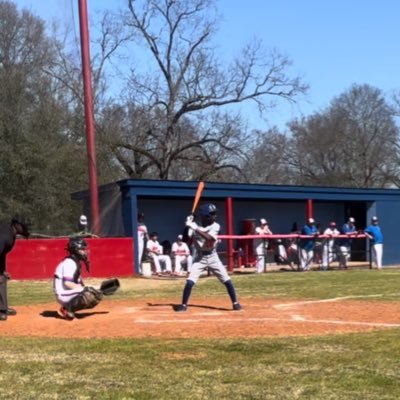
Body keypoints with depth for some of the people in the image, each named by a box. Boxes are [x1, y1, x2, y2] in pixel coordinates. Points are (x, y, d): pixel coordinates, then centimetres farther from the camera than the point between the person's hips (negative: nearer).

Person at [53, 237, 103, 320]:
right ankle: (67, 309, -13)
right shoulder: (69, 263, -16)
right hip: (64, 295, -11)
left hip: (71, 293, 11)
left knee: (97, 295, 9)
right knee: (89, 296, -31)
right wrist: (85, 289, -25)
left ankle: (68, 308, 6)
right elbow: (68, 283, -26)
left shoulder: (76, 262, 15)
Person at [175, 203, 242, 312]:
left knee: (227, 280, -2)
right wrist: (189, 225, -23)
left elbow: (208, 238, -28)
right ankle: (184, 305, 3)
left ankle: (235, 303, 12)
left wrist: (195, 228, -33)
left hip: (212, 257, 0)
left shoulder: (215, 226, -10)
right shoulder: (197, 227, -5)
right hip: (200, 258, 0)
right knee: (190, 282, -12)